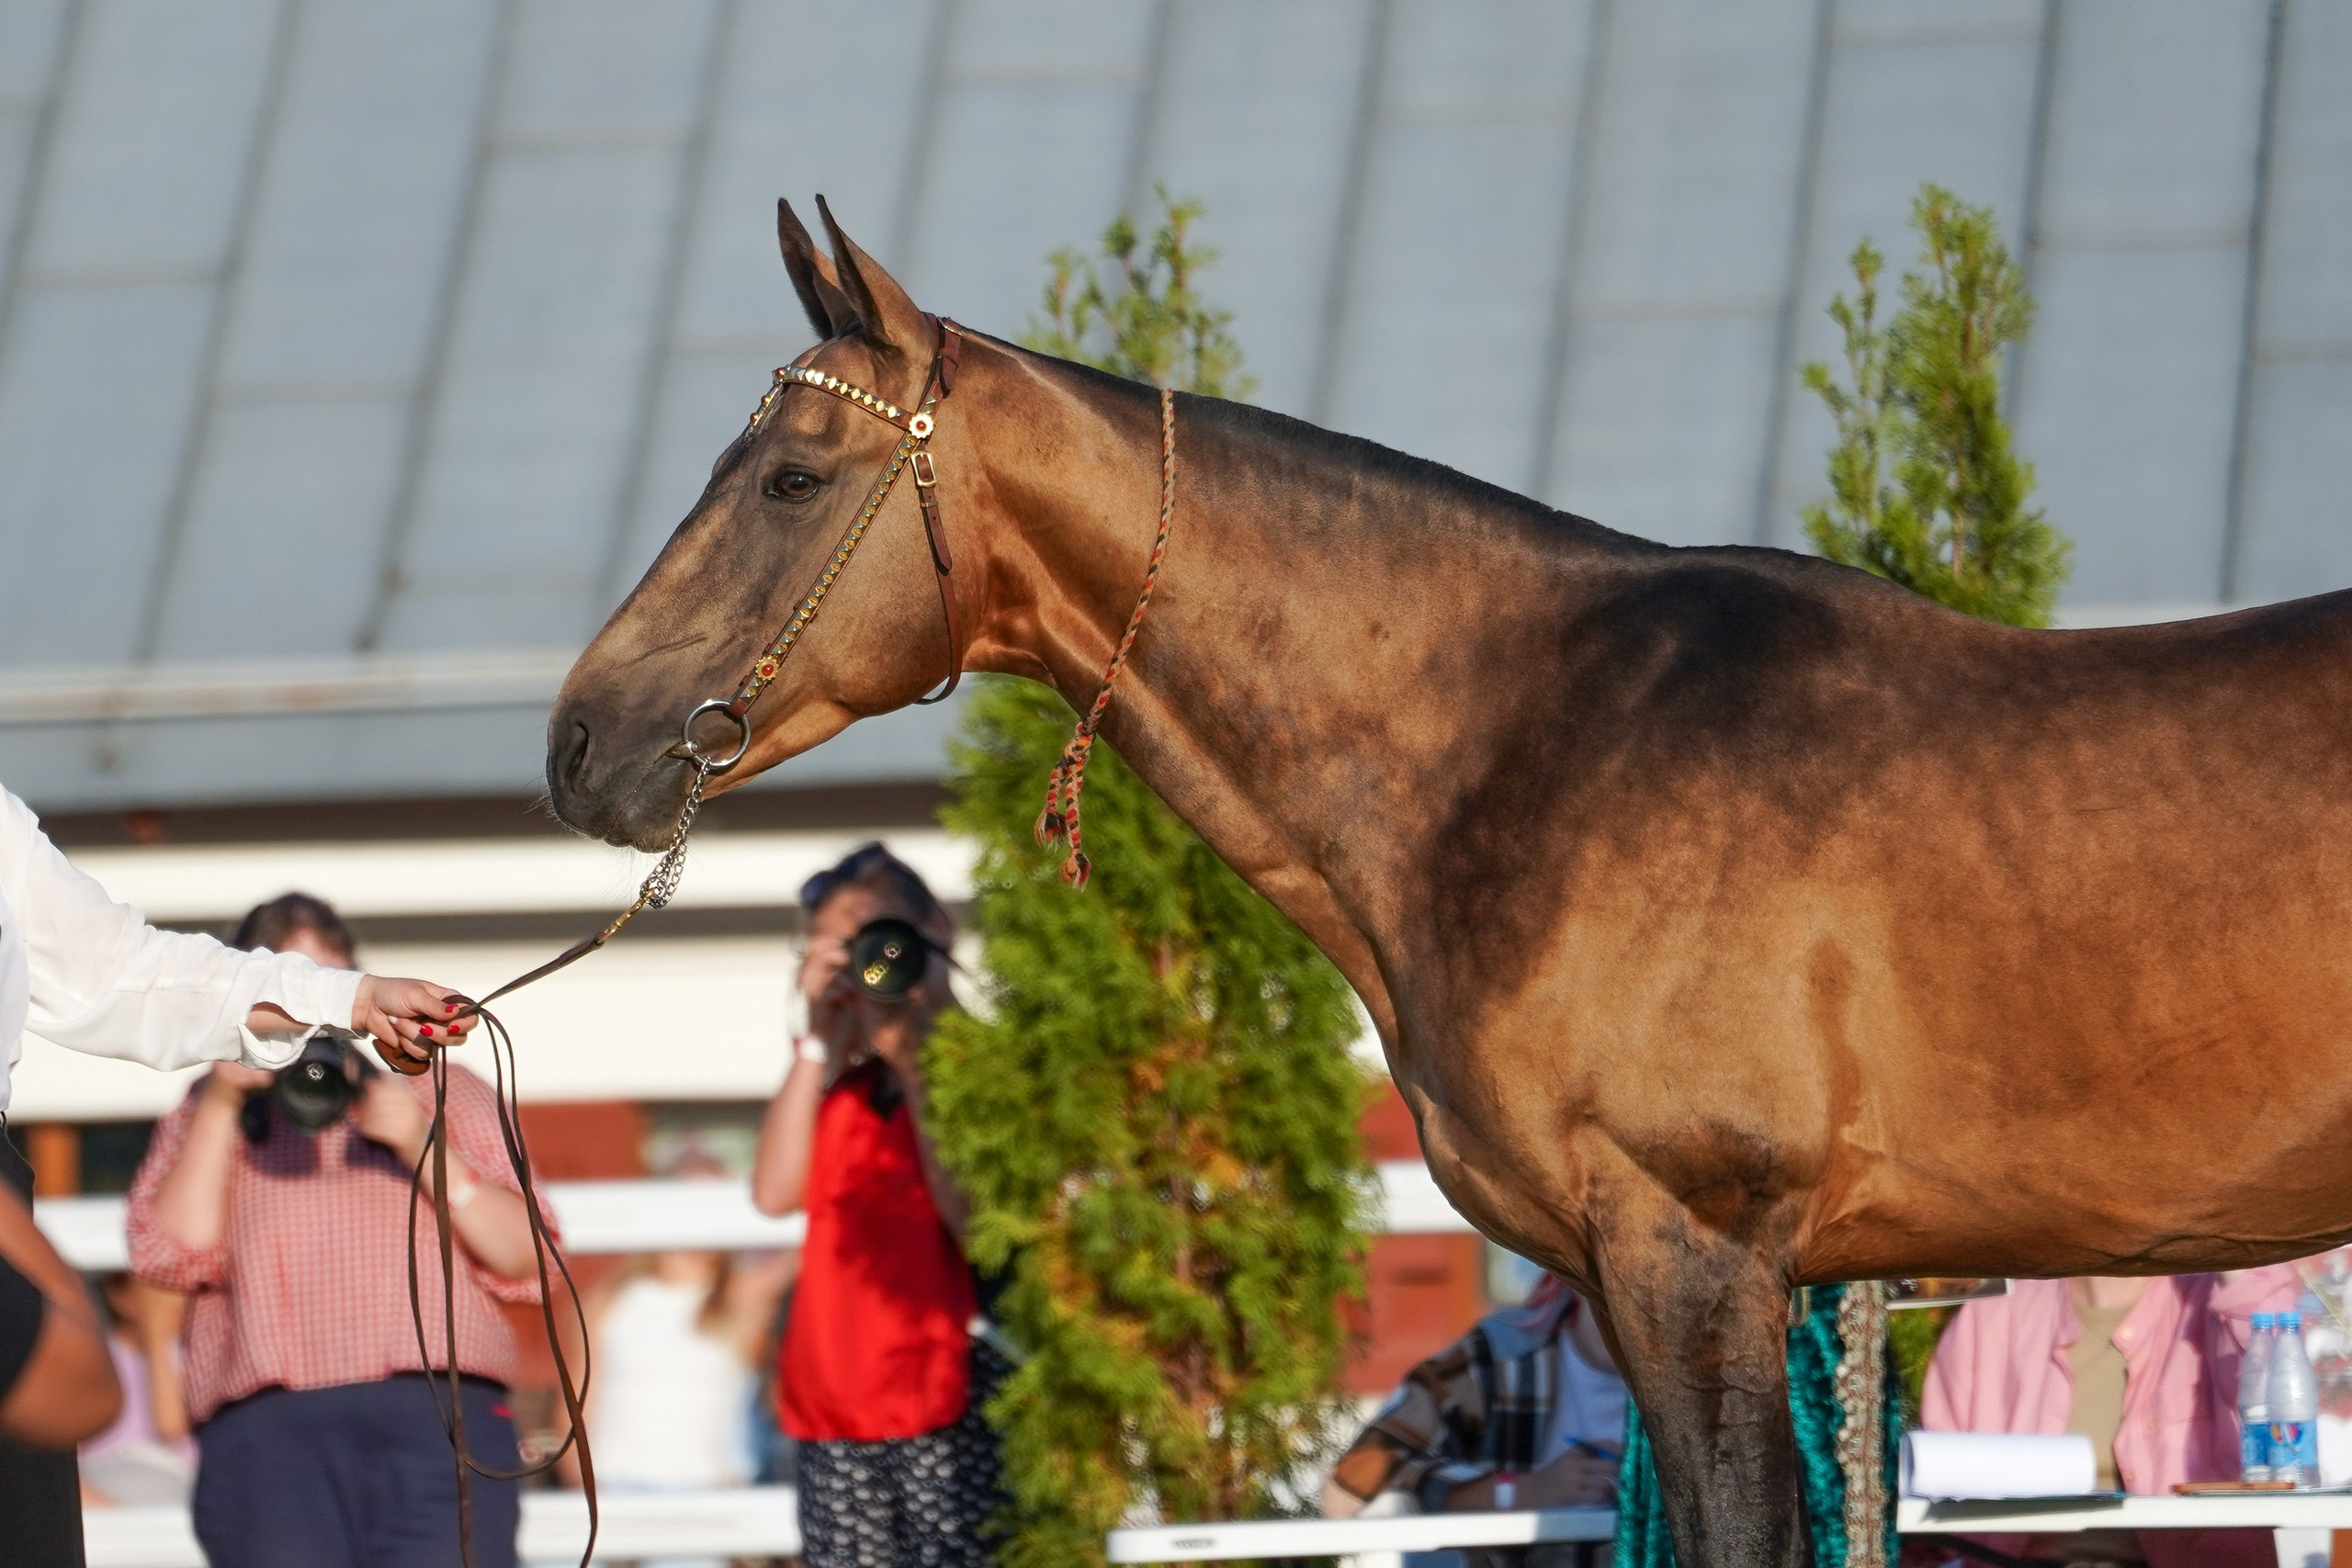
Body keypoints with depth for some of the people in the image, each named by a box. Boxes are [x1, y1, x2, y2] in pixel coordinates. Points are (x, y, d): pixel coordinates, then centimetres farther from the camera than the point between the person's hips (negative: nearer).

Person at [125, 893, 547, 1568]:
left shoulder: (439, 1090, 23)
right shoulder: (209, 1117, 24)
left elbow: (523, 1261, 11)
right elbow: (175, 1253, 5)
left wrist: (424, 1149, -2)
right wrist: (219, 1104, 1)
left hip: (439, 1417, 0)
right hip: (267, 1430, 0)